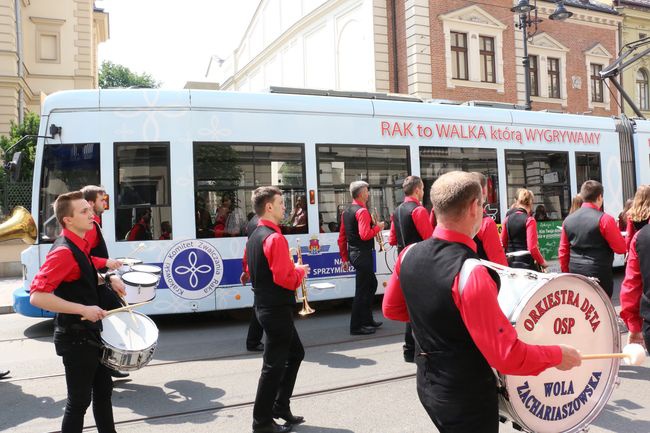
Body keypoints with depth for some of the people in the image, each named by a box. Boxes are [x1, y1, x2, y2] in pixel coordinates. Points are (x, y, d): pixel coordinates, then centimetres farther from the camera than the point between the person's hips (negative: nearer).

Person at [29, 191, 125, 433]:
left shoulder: (80, 245, 7)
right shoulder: (64, 251, -22)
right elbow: (37, 296, -29)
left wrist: (107, 278, 7)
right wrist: (83, 309, -29)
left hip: (90, 333, 9)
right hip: (75, 338, -9)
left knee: (103, 388, 20)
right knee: (80, 400, 5)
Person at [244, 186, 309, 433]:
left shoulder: (255, 236, 10)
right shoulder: (275, 238, -20)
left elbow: (250, 269, 19)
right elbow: (285, 279, -27)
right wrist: (300, 271, -6)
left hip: (265, 306, 10)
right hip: (277, 309, -10)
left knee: (295, 353, 22)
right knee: (274, 364, 1)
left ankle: (280, 406, 29)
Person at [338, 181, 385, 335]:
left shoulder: (346, 211, 13)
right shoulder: (362, 211, -15)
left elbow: (342, 237, 15)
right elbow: (365, 235, -27)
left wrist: (345, 258, 19)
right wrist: (378, 227, -9)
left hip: (353, 253, 10)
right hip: (362, 254, -10)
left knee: (371, 284, 21)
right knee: (362, 290, -2)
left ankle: (367, 319, 29)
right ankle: (356, 326, 5)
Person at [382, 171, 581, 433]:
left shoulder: (410, 254, -8)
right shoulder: (471, 273, -30)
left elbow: (392, 309, 8)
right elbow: (507, 357, -28)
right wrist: (558, 355, -12)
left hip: (427, 384, 6)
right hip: (467, 396, -6)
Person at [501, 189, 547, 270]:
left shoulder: (508, 218, 5)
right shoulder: (529, 220, -11)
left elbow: (503, 243, 12)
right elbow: (532, 247, -15)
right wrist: (542, 262, -2)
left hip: (510, 263, 6)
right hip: (526, 263, -6)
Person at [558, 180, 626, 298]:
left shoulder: (568, 220, 5)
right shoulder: (604, 219, -12)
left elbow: (562, 252, 8)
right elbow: (621, 248, -7)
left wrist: (566, 273, 18)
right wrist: (616, 230, 9)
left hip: (575, 275, 5)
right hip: (599, 275, -5)